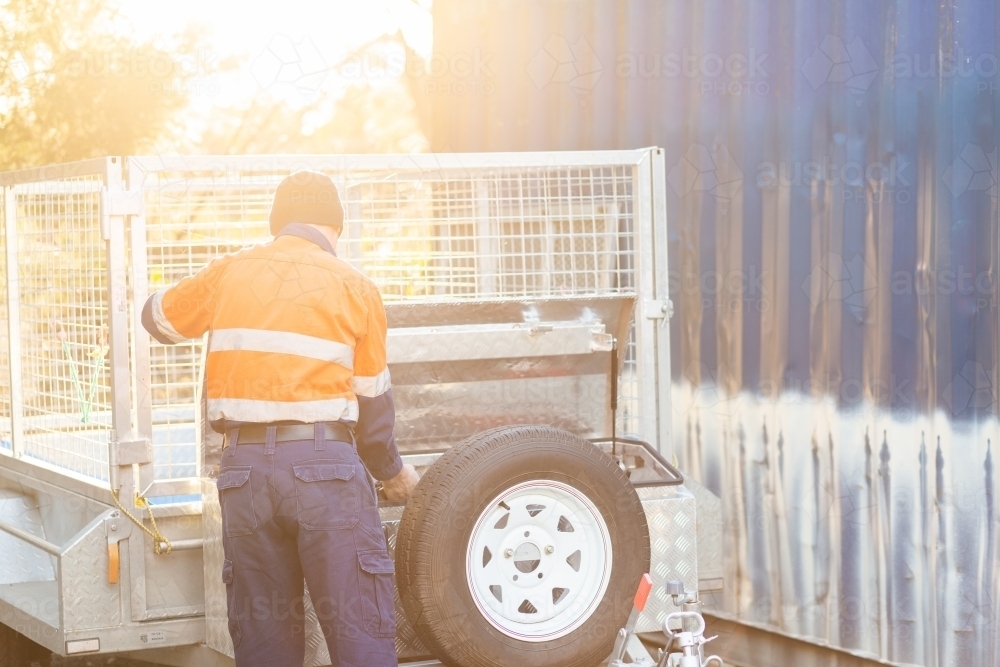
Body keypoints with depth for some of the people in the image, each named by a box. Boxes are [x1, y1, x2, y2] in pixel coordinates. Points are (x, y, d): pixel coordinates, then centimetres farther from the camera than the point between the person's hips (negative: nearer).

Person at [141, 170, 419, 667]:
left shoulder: (228, 273, 11)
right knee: (359, 627, -2)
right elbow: (371, 402, 9)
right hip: (324, 463, -3)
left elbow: (158, 318, 27)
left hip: (244, 462, 3)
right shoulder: (355, 289, 5)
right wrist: (392, 470, 25)